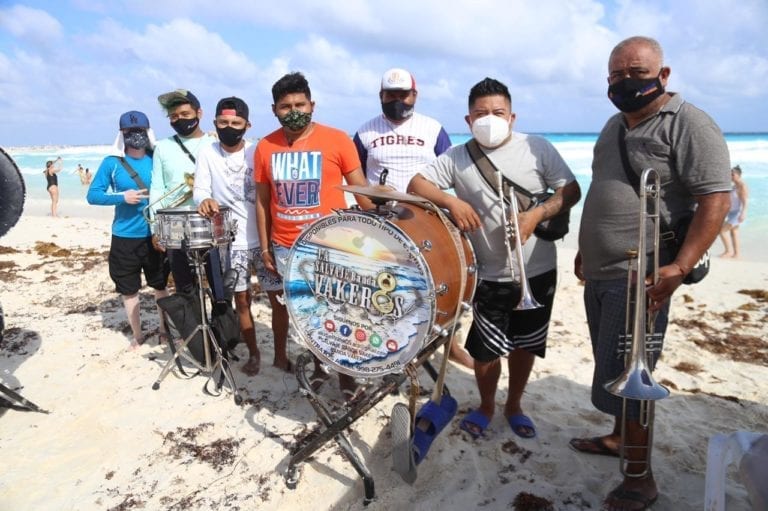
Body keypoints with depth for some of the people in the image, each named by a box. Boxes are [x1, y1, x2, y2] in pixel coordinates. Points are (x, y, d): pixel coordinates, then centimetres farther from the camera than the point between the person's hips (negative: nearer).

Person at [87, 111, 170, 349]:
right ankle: (137, 334, 26)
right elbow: (92, 195, -4)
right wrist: (122, 197, -19)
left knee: (160, 285, 12)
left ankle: (164, 328, 30)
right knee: (129, 289, 10)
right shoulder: (111, 163, -4)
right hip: (125, 238, -1)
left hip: (155, 235, 1)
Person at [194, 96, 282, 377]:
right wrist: (204, 201, -29)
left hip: (264, 238, 0)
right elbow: (200, 191, -4)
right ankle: (253, 353, 27)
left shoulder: (258, 152, 1)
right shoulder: (206, 154, 2)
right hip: (232, 242, 1)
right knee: (242, 300, 9)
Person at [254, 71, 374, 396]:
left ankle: (345, 373, 24)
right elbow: (262, 200, 8)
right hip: (285, 247, 3)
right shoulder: (265, 147, 2)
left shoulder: (336, 140, -7)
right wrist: (264, 247, 7)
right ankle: (317, 366, 34)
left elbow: (360, 189, -4)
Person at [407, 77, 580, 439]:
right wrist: (451, 202, -21)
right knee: (486, 349, 6)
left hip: (537, 271, 1)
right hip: (490, 276, -1)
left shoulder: (537, 148, -2)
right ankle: (486, 406, 34)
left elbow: (571, 190, -3)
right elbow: (416, 185, -4)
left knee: (526, 345, 16)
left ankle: (514, 405, 39)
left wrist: (537, 214, -20)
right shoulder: (457, 157, -1)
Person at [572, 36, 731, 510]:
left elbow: (716, 199, -17)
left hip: (640, 279, -8)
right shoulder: (614, 126, 15)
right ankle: (620, 437, 38)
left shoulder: (689, 124, -10)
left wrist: (679, 268, -25)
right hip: (600, 274, 8)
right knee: (612, 374, 19)